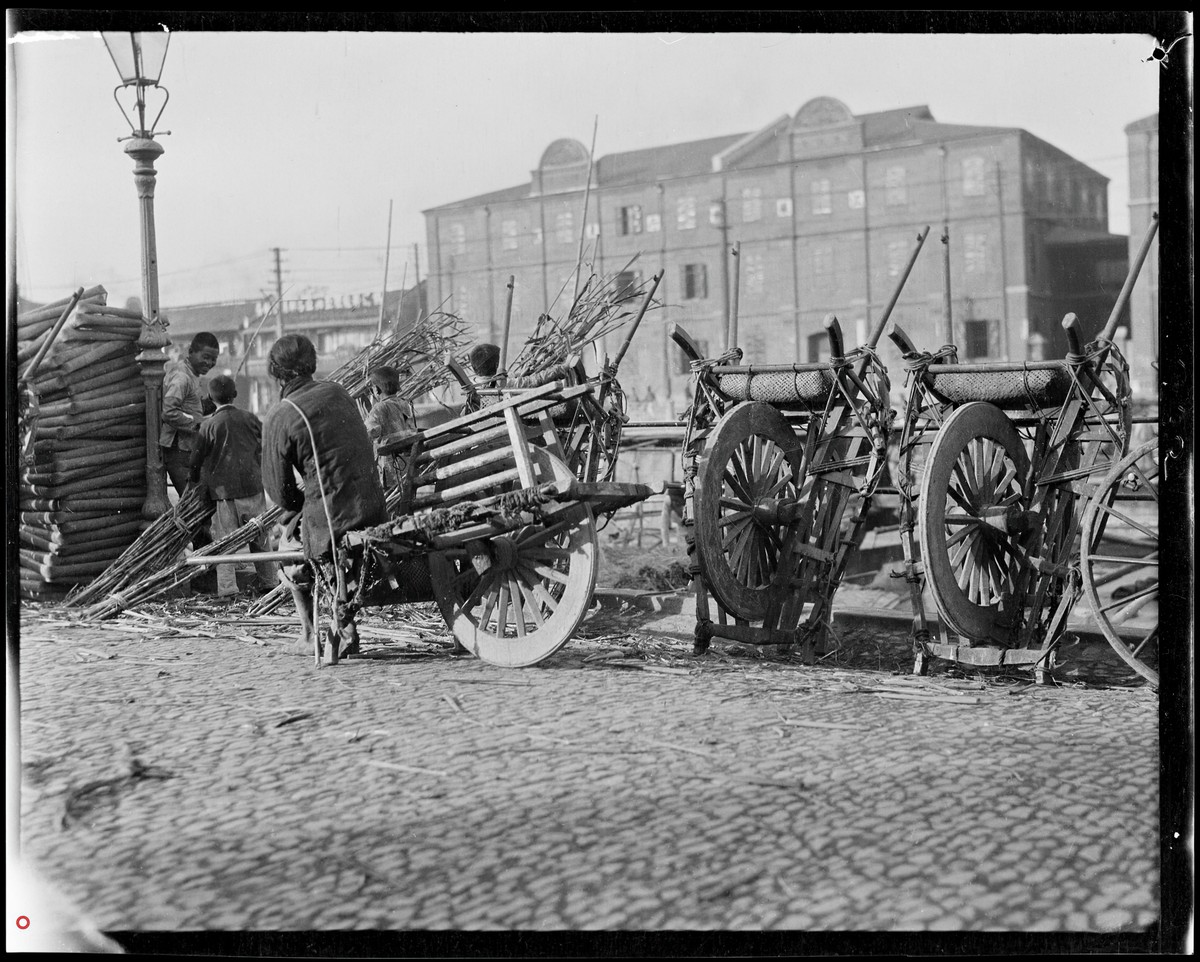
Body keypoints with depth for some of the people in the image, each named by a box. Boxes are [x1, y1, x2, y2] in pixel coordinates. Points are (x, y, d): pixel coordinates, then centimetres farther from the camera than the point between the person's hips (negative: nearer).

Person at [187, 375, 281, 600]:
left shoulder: (208, 425, -7)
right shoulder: (250, 419, 1)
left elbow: (197, 459, -1)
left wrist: (195, 480, 18)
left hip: (224, 490, -2)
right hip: (253, 485, 3)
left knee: (225, 538, 3)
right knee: (260, 536, 14)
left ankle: (227, 588, -1)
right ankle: (268, 581, 20)